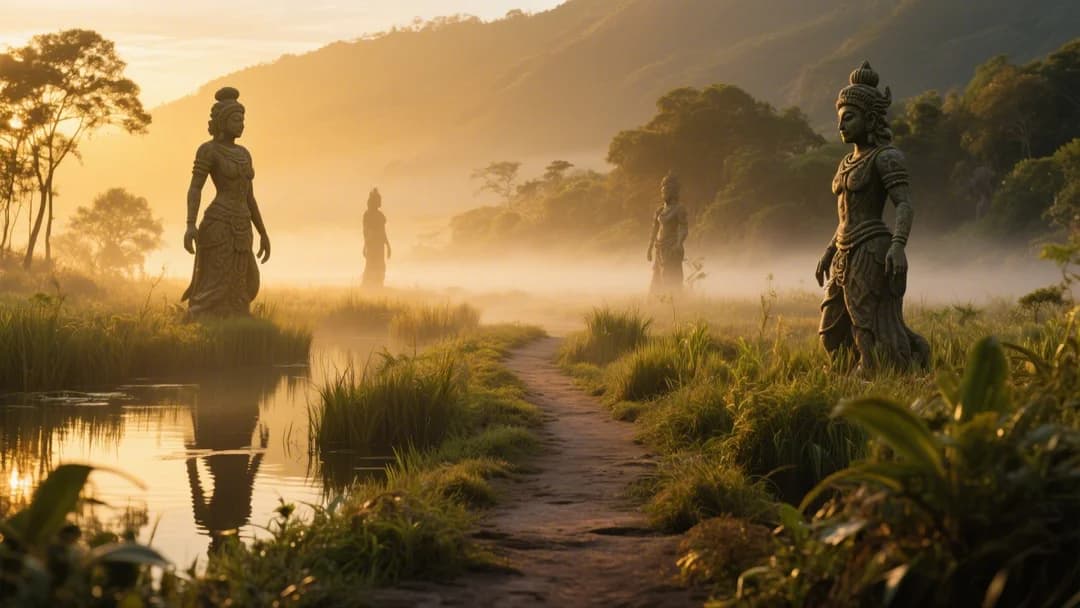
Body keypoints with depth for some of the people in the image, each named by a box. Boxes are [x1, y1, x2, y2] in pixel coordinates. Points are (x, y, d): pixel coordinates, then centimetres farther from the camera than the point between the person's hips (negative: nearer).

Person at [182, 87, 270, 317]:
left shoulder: (243, 153, 18)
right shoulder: (208, 150, -6)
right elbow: (194, 189, -15)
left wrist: (263, 234, 19)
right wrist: (191, 225, -28)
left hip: (240, 230, 8)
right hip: (219, 227, -8)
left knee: (234, 296, 6)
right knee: (215, 294, -10)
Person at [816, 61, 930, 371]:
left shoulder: (887, 157, -8)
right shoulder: (849, 162, 18)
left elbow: (905, 206, -19)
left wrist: (898, 245, -33)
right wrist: (828, 253, 24)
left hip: (871, 255, -9)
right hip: (847, 256, 9)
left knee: (875, 339, -10)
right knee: (834, 336, 11)